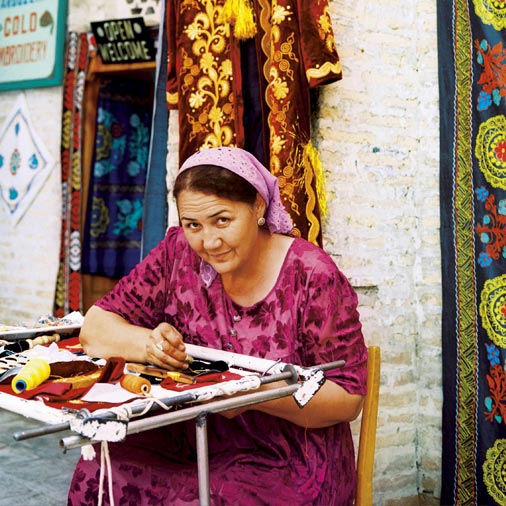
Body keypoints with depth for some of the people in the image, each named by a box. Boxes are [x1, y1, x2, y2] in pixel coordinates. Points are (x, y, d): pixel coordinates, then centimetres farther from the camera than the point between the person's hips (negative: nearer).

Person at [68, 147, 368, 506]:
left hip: (285, 468, -3)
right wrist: (149, 343, -22)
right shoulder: (179, 253, -2)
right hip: (189, 446, 4)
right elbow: (95, 327, -1)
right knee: (99, 474, -19)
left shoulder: (313, 277, -14)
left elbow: (349, 398, -12)